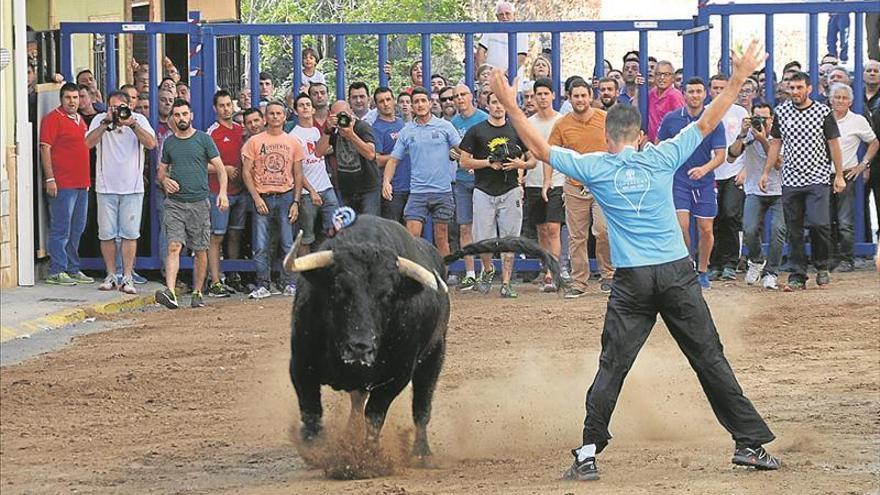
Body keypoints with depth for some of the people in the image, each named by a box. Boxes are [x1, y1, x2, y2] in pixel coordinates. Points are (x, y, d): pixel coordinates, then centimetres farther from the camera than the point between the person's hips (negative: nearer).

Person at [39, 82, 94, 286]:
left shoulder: (80, 120, 18)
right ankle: (56, 272, -5)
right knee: (61, 229, -7)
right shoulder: (53, 119, -6)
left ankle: (73, 270, 18)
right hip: (62, 185, -8)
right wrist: (50, 179, -18)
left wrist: (87, 180, 22)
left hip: (81, 184, 8)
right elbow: (45, 149, -11)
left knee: (76, 230, 12)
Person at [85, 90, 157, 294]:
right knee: (107, 234, 3)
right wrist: (107, 122, -20)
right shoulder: (99, 120, 3)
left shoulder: (139, 119, 3)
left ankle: (127, 277, 0)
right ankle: (111, 276, 12)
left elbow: (151, 143, -11)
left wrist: (131, 124, -20)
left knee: (130, 234, -3)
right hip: (106, 187, 0)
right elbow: (89, 143, -12)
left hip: (132, 187, 0)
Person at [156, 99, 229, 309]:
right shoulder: (169, 142, 10)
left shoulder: (204, 139, 2)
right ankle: (170, 291, -24)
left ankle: (197, 293, 16)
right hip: (174, 203, 1)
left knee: (200, 250, 5)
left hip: (199, 202, -1)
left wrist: (222, 192, -15)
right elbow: (161, 170, 20)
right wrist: (165, 180, -4)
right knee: (174, 246, -13)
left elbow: (220, 168, 0)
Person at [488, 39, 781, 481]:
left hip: (632, 282, 0)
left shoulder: (594, 167, 1)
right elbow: (707, 123, 8)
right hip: (677, 275, 1)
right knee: (710, 360, 5)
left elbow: (541, 149, 8)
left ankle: (588, 456, -2)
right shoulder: (661, 158, 2)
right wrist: (738, 79, 14)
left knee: (611, 367, 3)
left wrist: (510, 105, 15)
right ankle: (750, 443, 7)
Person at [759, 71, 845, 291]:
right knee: (794, 231, 3)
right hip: (790, 180, 3)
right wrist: (766, 172, 9)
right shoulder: (781, 112, 7)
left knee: (818, 223, -16)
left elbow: (833, 144, 2)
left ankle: (822, 266, 7)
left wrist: (839, 175, 0)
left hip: (818, 180, -3)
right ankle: (797, 276, 8)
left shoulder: (824, 112, -1)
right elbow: (775, 143, 13)